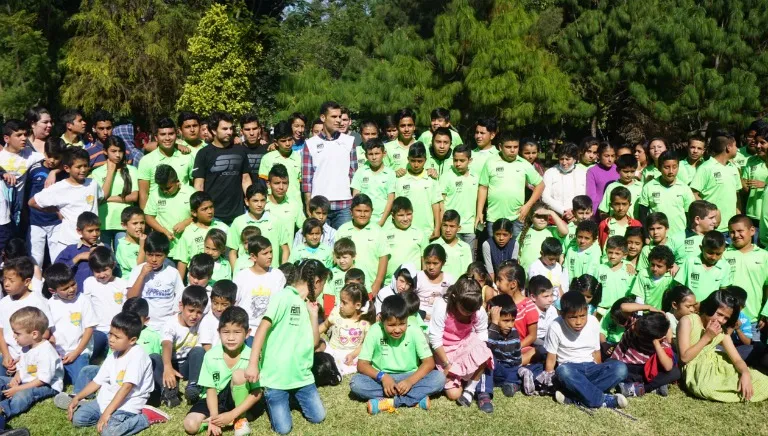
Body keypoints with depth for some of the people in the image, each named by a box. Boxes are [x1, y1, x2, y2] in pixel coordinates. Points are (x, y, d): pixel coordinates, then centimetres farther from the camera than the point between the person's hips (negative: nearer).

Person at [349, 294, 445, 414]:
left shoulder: (414, 331, -12)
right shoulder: (375, 332, -13)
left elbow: (429, 362, -12)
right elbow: (362, 364, -11)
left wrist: (410, 381, -27)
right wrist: (382, 377, -28)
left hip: (410, 378, 0)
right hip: (382, 379, 0)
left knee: (439, 378, -25)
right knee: (356, 382, -29)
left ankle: (390, 402, -29)